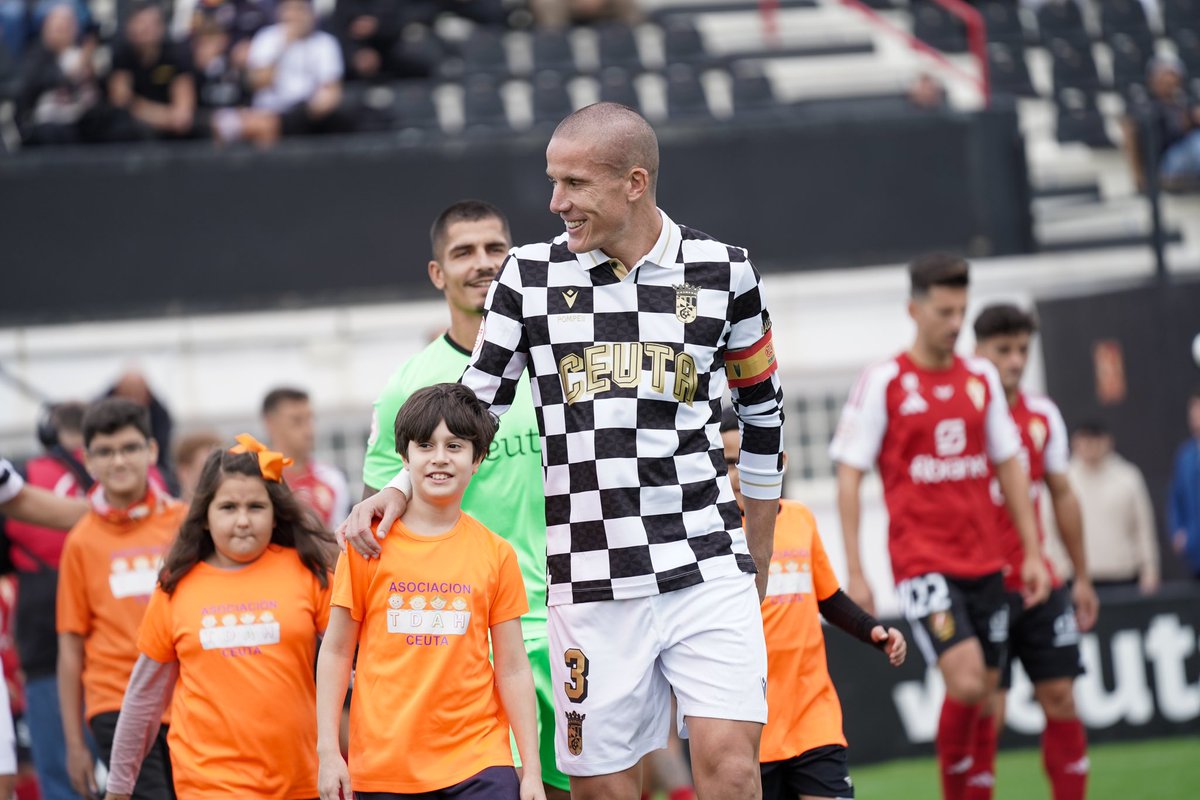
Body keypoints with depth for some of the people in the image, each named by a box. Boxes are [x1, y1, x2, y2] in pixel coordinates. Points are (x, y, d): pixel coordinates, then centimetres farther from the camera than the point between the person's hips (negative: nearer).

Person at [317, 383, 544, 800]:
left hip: (478, 763, 1)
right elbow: (336, 652, 5)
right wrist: (327, 752, -1)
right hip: (384, 766, 0)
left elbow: (513, 669, 6)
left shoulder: (495, 553, 4)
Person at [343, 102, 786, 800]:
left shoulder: (722, 272, 4)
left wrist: (757, 563, 18)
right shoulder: (530, 276, 6)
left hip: (708, 572, -1)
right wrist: (397, 490, -2)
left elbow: (763, 411, 15)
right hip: (589, 583, 1)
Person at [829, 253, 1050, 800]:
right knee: (965, 683, -18)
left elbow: (1009, 466, 17)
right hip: (922, 562, -5)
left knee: (982, 691, 5)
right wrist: (854, 571, -9)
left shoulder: (982, 378, 10)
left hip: (984, 560, 5)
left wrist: (1031, 551, 12)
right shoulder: (883, 383, -4)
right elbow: (849, 477, -4)